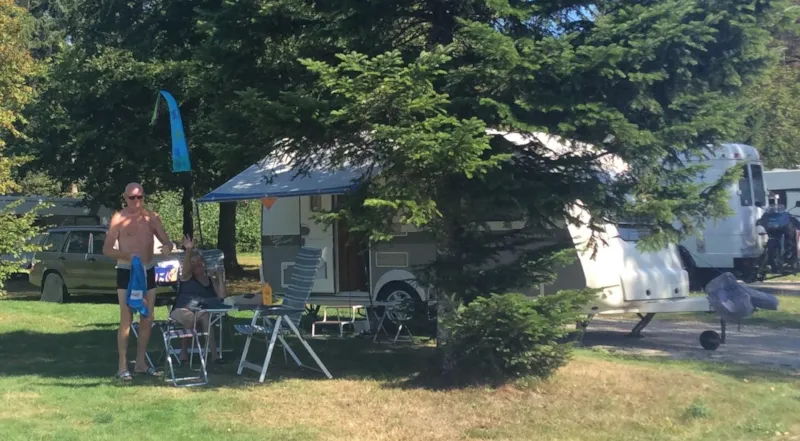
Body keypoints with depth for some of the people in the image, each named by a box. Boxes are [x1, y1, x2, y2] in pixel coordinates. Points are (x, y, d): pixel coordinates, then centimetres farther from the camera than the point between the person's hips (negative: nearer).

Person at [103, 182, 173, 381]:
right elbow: (107, 249, -7)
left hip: (148, 271, 5)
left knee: (147, 319, 7)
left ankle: (141, 363, 18)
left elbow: (167, 242, 8)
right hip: (126, 272, -5)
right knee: (126, 320, -7)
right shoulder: (119, 218, -6)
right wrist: (127, 255, -24)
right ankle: (123, 366, -2)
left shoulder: (152, 217, 7)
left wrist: (167, 247, -16)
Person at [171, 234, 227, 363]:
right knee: (191, 318, -37)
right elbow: (185, 267, -15)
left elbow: (221, 296, 5)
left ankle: (214, 353, -40)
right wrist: (188, 250, -33)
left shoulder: (211, 280, 18)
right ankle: (184, 351, -24)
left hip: (202, 312, 2)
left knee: (205, 316, -34)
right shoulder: (187, 276, 9)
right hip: (182, 310, -2)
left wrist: (220, 277, 2)